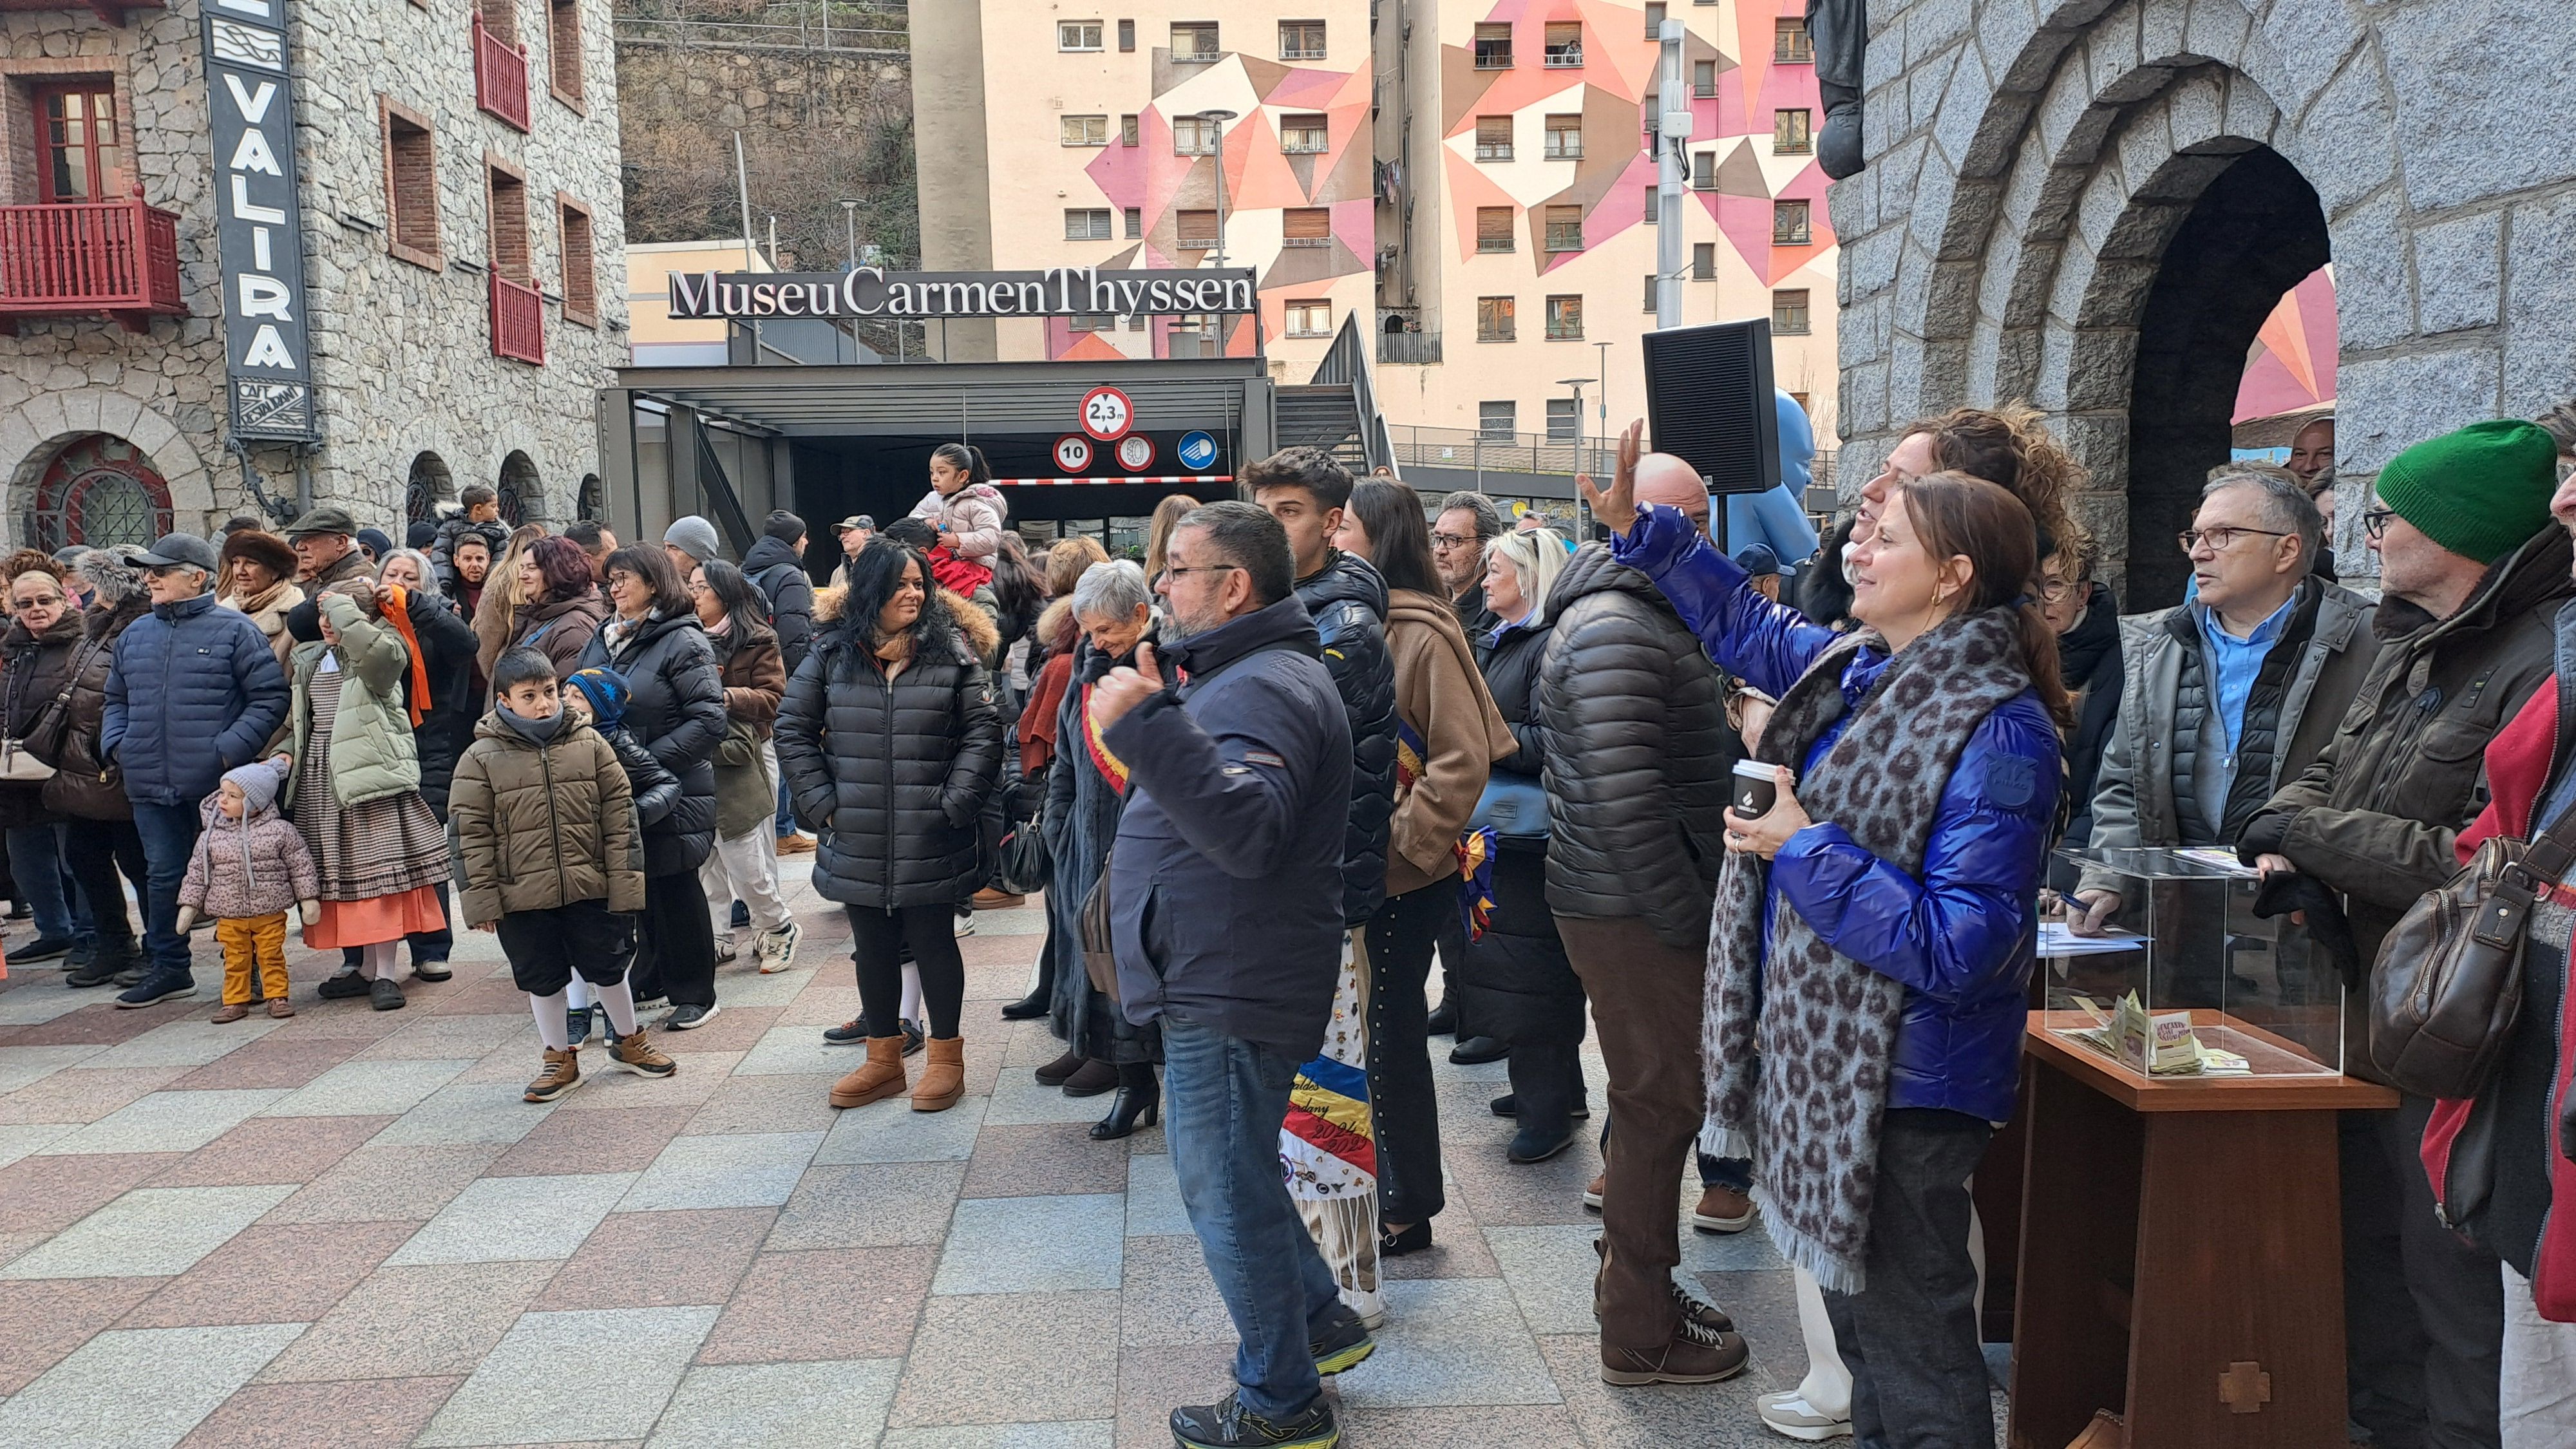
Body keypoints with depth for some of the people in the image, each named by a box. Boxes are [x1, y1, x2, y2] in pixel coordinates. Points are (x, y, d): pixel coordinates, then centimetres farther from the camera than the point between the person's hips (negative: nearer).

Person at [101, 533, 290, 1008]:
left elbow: (271, 698, -8)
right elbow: (115, 699, 24)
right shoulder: (136, 634, 13)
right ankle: (169, 969, 25)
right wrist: (115, 745, 7)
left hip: (218, 785, -5)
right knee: (164, 876, 12)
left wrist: (230, 749, -16)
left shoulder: (234, 630, -5)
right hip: (150, 786, 5)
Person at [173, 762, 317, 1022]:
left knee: (271, 956, 5)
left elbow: (301, 865, -2)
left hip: (270, 912, -2)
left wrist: (309, 898, -2)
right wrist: (189, 904, 6)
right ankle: (235, 1001, 19)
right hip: (229, 915, 2)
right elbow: (197, 872, 9)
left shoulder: (280, 830, -7)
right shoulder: (210, 836, 1)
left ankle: (277, 996, 16)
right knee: (235, 959, 9)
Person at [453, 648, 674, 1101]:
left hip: (590, 889, 1)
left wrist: (625, 883, -3)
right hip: (521, 899, -1)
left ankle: (630, 1040, 36)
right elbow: (469, 833, -3)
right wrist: (481, 900, -7)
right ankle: (560, 1058, 31)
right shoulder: (481, 758, -5)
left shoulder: (588, 744, -1)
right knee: (542, 981, 12)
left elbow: (619, 814, 1)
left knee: (608, 968, 14)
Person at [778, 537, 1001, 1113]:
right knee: (873, 947, 13)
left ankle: (947, 1059, 23)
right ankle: (883, 1059, 29)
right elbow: (793, 730, 6)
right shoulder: (832, 653, 2)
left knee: (932, 941, 7)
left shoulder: (952, 650, -2)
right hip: (858, 841, 2)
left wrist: (954, 802, -11)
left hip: (930, 842, -2)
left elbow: (983, 731, -3)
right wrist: (822, 802, -2)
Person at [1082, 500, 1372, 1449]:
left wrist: (1145, 725, -42)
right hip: (1216, 978, 11)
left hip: (1231, 988, -11)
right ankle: (1322, 1321, 37)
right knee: (1233, 1176, 23)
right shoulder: (1243, 674, 15)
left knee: (1226, 1192, 2)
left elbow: (1248, 827, -38)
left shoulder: (1265, 688, -21)